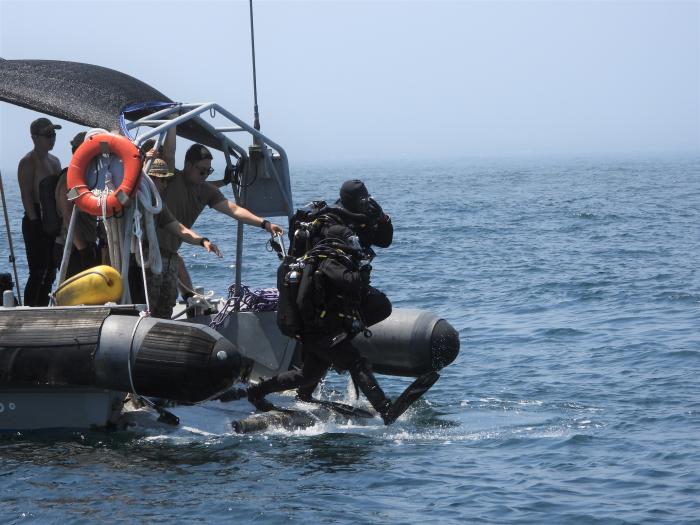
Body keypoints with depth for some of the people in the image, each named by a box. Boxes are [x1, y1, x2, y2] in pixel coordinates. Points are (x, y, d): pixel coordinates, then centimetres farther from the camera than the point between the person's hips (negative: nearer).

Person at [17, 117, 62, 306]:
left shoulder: (54, 161, 18)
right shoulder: (28, 162, -8)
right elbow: (26, 196, -14)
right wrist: (35, 222, -19)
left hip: (54, 224, 8)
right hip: (37, 223, -8)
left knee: (49, 272, 9)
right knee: (37, 273, -11)